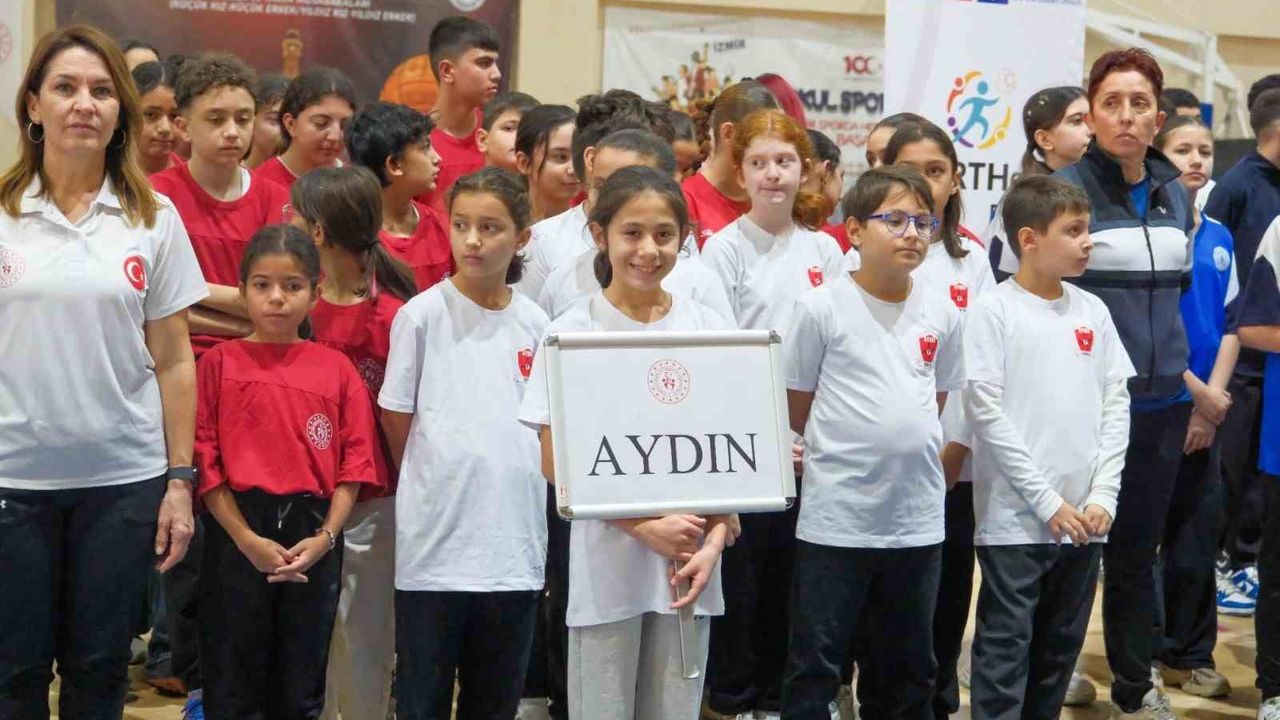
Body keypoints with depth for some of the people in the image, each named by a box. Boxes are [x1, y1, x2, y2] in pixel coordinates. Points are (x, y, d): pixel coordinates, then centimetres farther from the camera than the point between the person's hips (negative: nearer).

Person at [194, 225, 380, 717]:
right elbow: (205, 460, -5)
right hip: (237, 537, -2)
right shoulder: (219, 364, 0)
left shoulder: (337, 369, 6)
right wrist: (248, 540, -12)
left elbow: (354, 462, 3)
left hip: (313, 536, 2)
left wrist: (326, 537, -9)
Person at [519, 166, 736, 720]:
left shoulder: (708, 329, 4)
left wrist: (715, 540, -8)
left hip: (690, 557, 3)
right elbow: (556, 464, -7)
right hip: (607, 565, -2)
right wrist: (646, 526, -15)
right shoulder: (572, 333, -4)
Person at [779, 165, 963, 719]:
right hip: (835, 519, -4)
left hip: (917, 520, 4)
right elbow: (795, 406, -1)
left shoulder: (942, 314, 4)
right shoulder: (821, 307, -9)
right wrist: (835, 457, 6)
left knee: (909, 671, 17)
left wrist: (908, 449, 12)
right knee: (814, 670, 4)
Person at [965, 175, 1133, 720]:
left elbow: (1116, 404, 8)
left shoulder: (1092, 311, 8)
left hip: (1085, 519, 5)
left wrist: (1103, 496, -3)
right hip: (1015, 518, -5)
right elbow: (986, 413, -12)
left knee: (1061, 649, 14)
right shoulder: (992, 312, -7)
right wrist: (1048, 502, -13)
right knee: (1006, 652, -1)